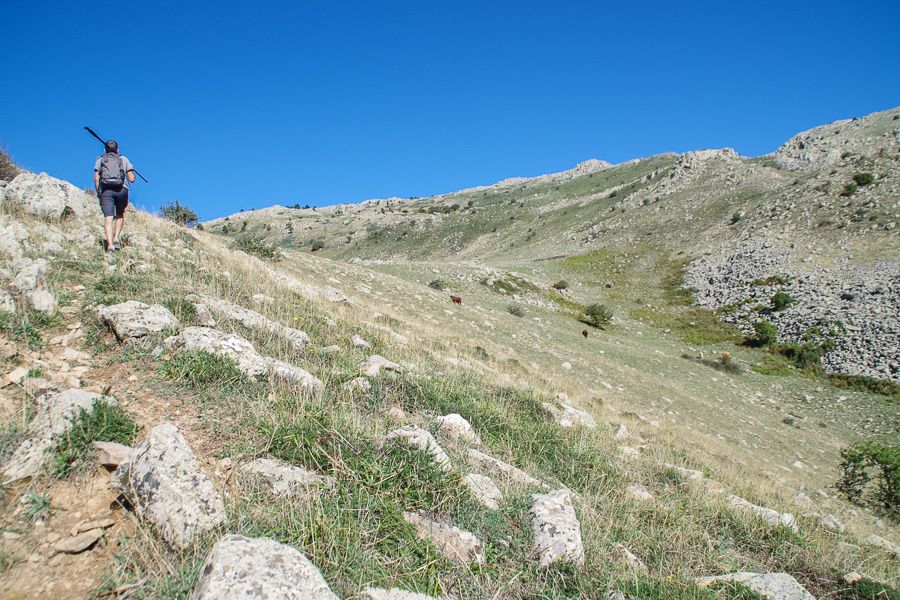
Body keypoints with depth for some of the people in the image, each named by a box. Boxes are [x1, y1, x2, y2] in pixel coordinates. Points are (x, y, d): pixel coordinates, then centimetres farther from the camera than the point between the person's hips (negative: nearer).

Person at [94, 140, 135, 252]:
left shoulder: (100, 160, 19)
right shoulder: (124, 159, 19)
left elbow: (96, 178, 6)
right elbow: (132, 179, 11)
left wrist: (98, 193, 13)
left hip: (106, 190, -1)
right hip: (121, 189, 1)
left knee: (108, 218, -8)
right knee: (120, 215, 21)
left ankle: (110, 244, -23)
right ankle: (116, 238, 4)